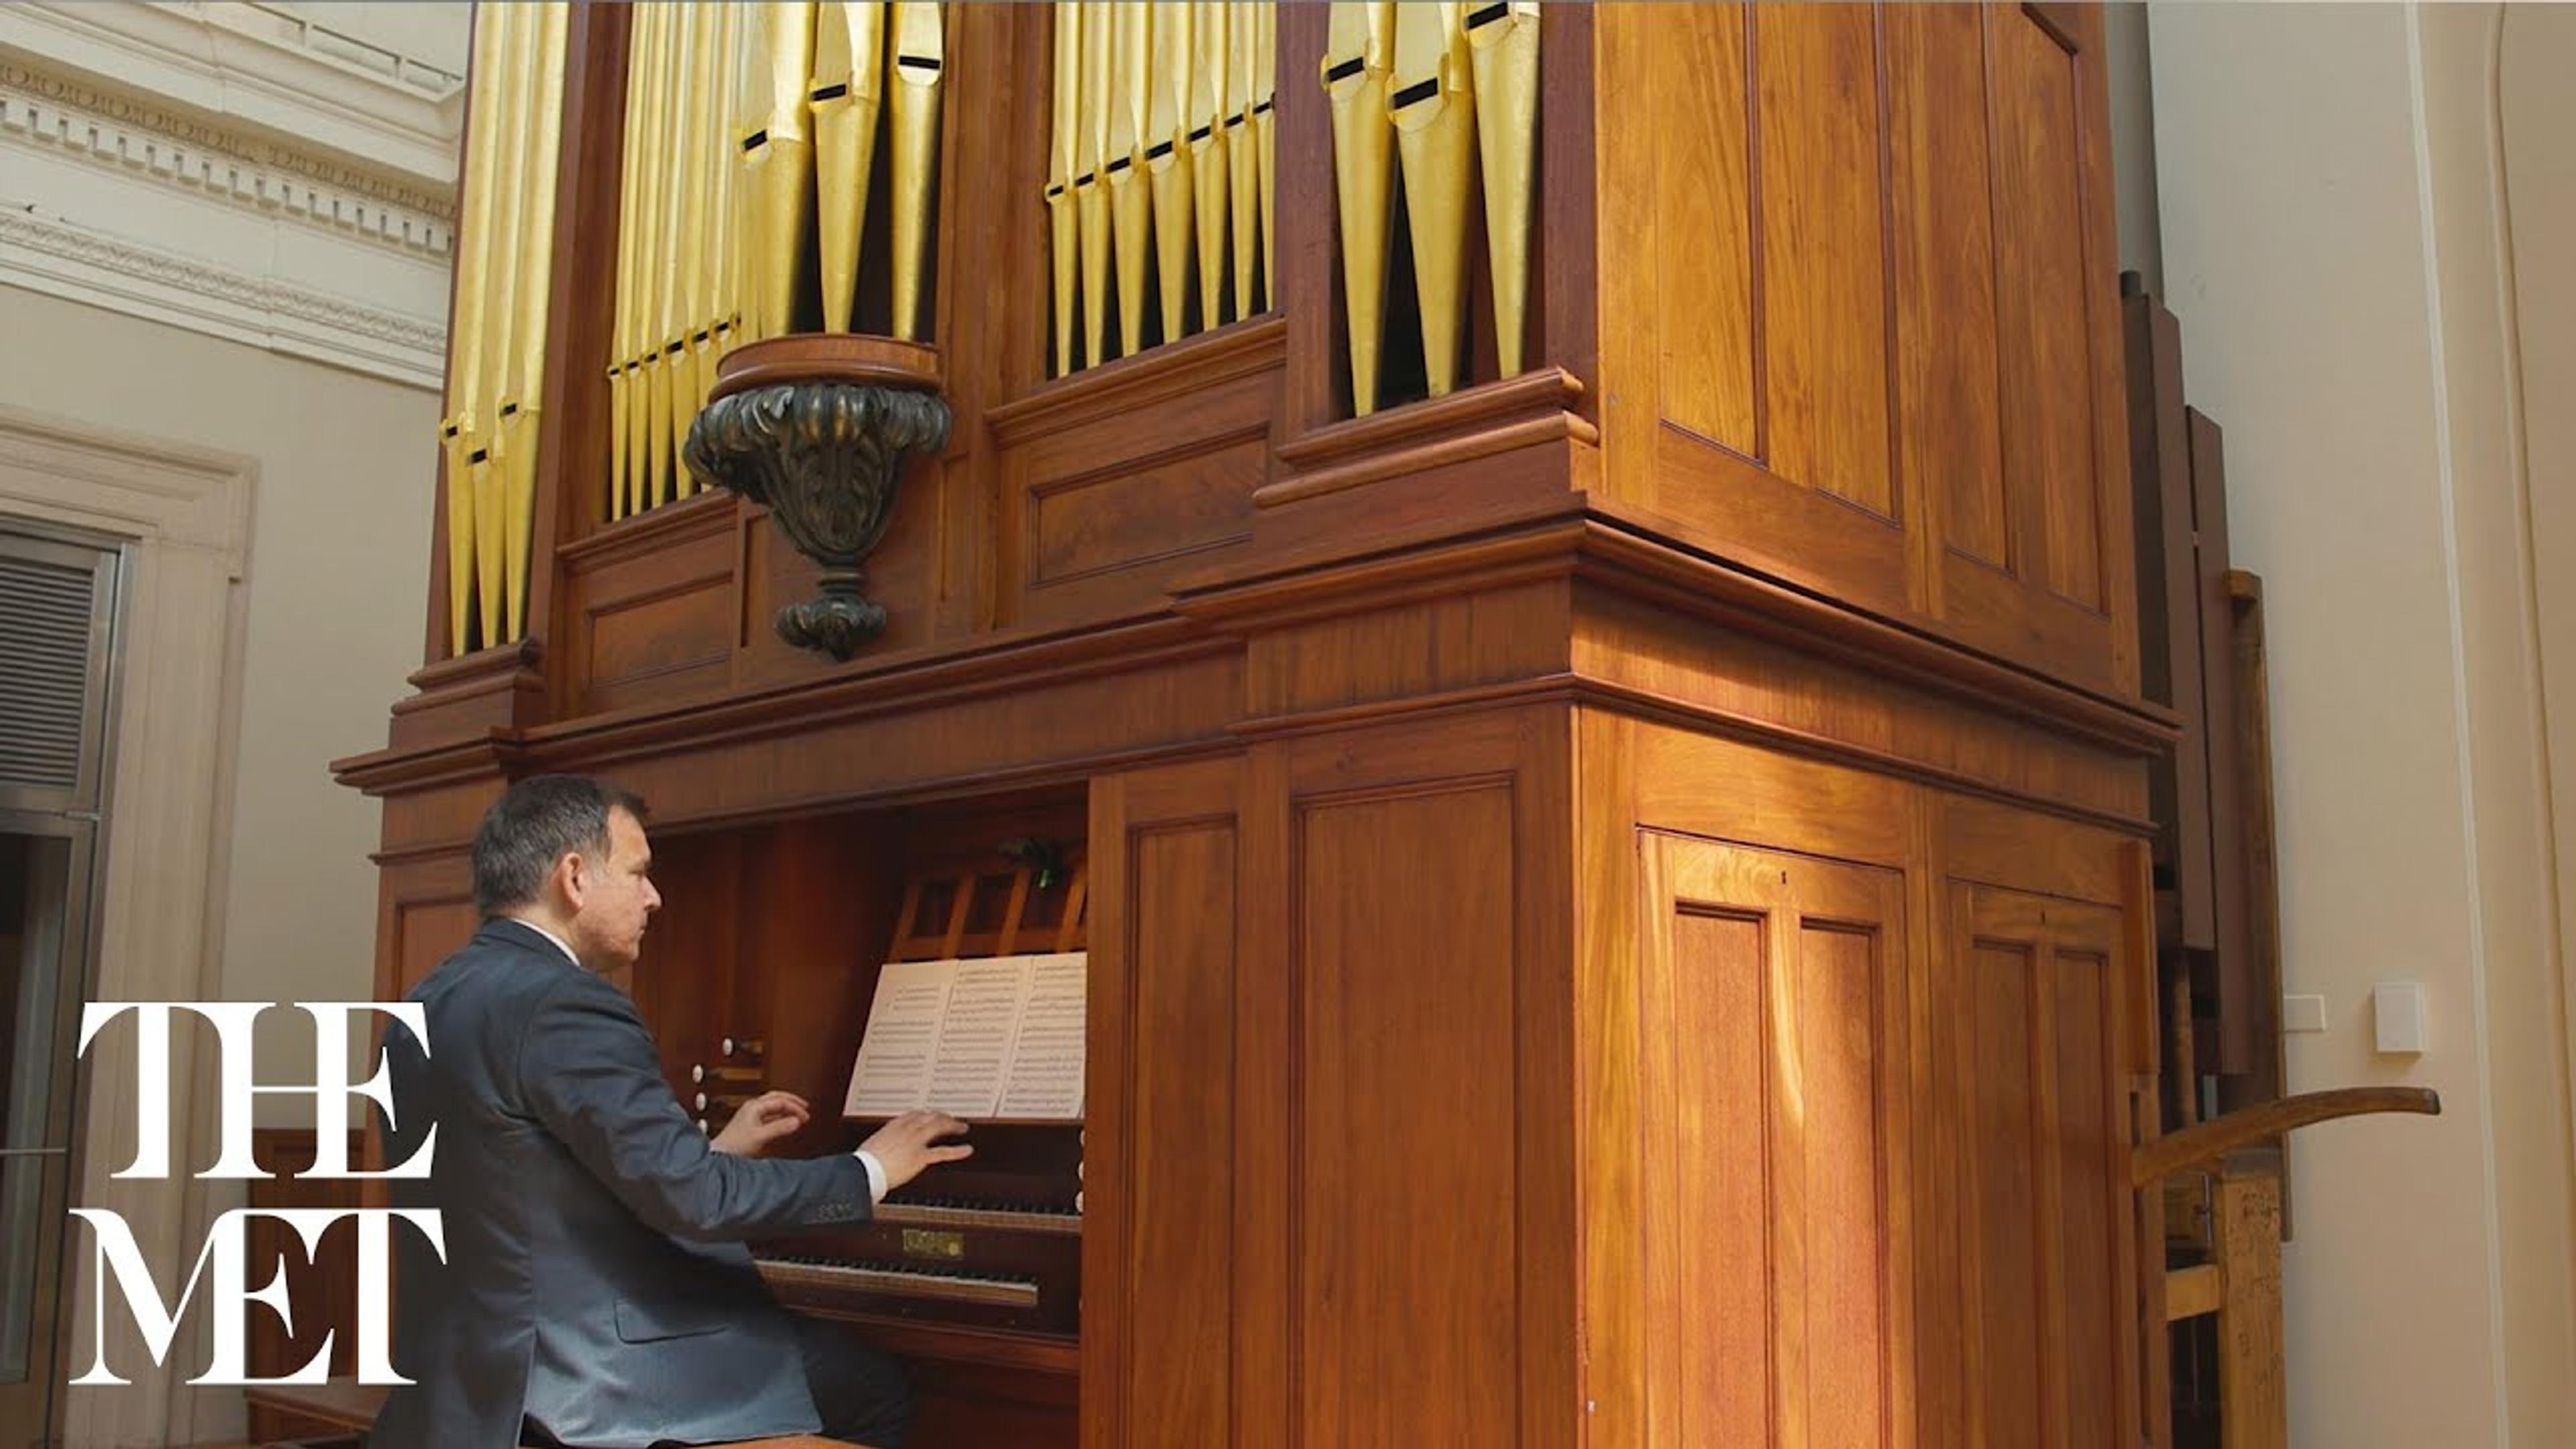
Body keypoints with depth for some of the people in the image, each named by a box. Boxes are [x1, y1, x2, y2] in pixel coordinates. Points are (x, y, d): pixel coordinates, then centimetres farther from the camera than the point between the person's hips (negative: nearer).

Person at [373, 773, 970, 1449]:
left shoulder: (433, 1004, 11)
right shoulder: (563, 1005, -19)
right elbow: (693, 1200, -23)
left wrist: (716, 1150, 22)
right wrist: (867, 1171, -9)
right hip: (580, 1382, -10)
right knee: (877, 1389, 5)